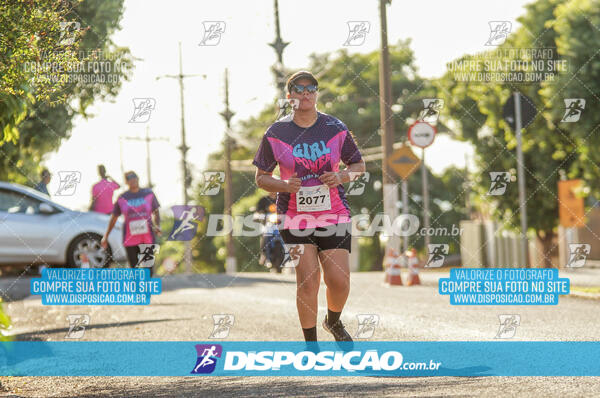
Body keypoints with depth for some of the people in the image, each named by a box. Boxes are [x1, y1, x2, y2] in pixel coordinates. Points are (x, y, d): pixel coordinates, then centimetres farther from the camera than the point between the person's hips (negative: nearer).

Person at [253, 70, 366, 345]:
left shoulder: (336, 129, 2)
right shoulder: (275, 133, -1)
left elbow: (359, 165, 13)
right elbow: (261, 177, 6)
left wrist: (342, 176, -9)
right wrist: (284, 185, -14)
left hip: (334, 214, 1)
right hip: (295, 216, -1)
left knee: (339, 280, -5)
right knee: (307, 281, -8)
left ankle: (333, 322, 29)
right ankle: (310, 346, 6)